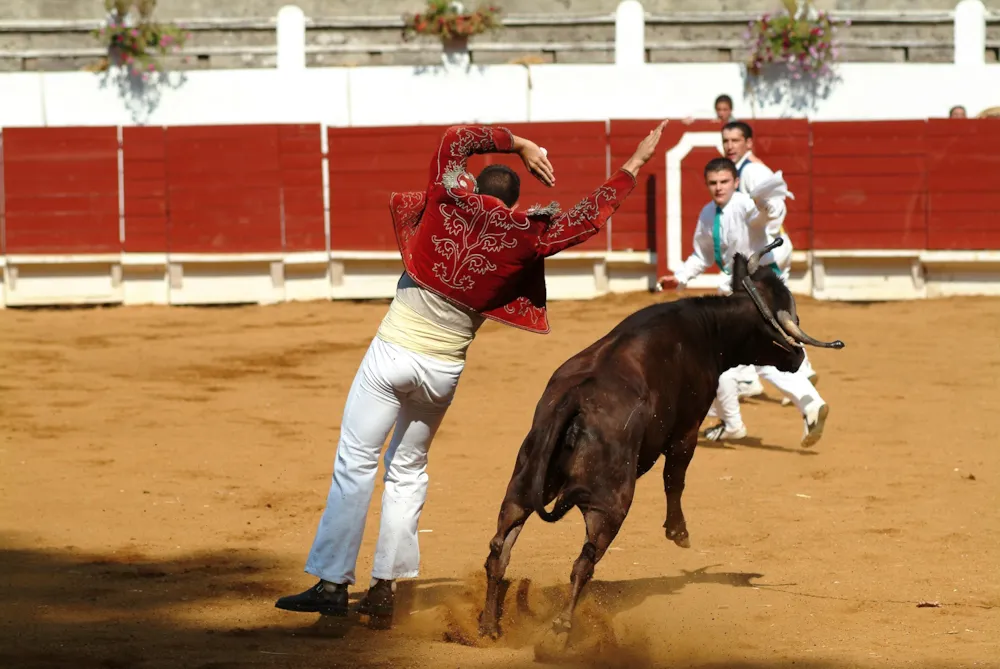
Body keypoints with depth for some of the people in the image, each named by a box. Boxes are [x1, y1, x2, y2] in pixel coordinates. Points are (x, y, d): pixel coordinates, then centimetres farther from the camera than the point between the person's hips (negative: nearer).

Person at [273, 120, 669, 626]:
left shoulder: (450, 200, -5)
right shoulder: (526, 236, -2)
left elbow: (458, 137, 6)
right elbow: (590, 215, 6)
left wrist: (518, 144, 10)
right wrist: (636, 163, 15)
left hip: (393, 352, -2)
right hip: (444, 370, 2)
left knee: (355, 464, -1)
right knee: (408, 470, 17)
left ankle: (332, 584, -5)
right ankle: (385, 589, 13)